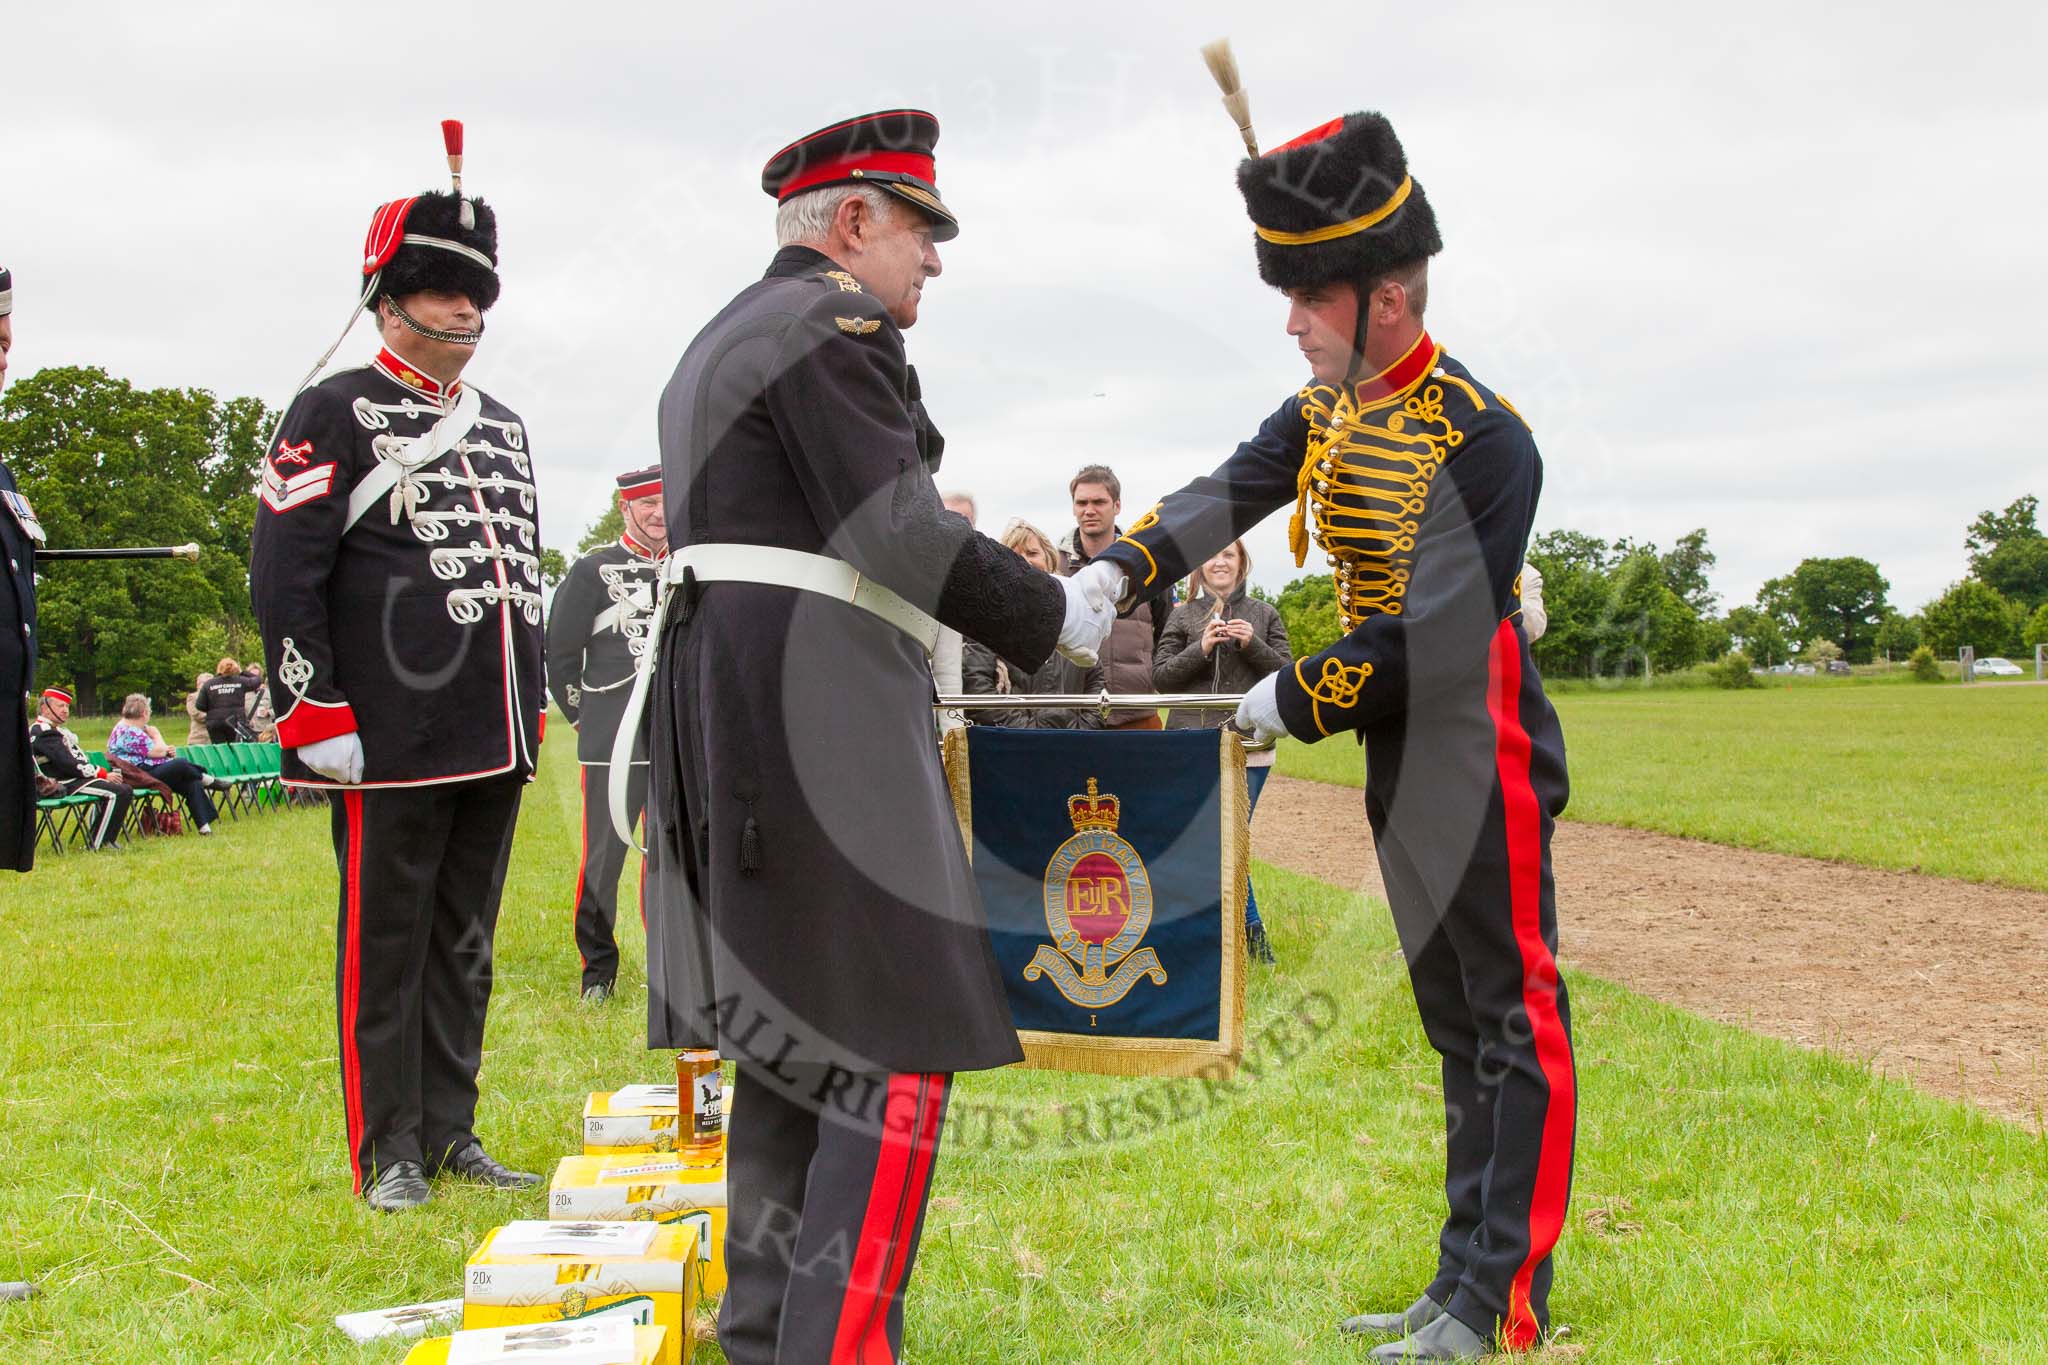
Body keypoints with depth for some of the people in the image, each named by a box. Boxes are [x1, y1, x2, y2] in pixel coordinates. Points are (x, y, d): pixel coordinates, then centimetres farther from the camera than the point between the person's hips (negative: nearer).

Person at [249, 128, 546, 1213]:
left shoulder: (502, 426, 18)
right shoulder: (336, 413, -2)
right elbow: (284, 577, -8)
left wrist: (532, 705, 19)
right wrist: (316, 717, -14)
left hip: (494, 740, 7)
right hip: (393, 742, -6)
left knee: (465, 945, 13)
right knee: (385, 947, 2)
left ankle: (451, 1133, 22)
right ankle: (388, 1154, 11)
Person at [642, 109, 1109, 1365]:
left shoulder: (720, 342, 23)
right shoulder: (833, 323, -8)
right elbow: (895, 532, -16)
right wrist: (1058, 617, -6)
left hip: (722, 699, 10)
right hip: (821, 718, -10)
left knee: (789, 1033, 14)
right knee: (901, 1046, -8)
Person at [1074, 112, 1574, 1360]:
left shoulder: (1483, 439, -19)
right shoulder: (1324, 414, 7)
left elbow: (1437, 636, -23)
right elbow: (1227, 495, -1)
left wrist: (1293, 701, -16)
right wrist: (1117, 573, -18)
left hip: (1483, 761, -9)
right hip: (1401, 765, 9)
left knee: (1516, 1022, -2)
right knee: (1457, 1024, 15)